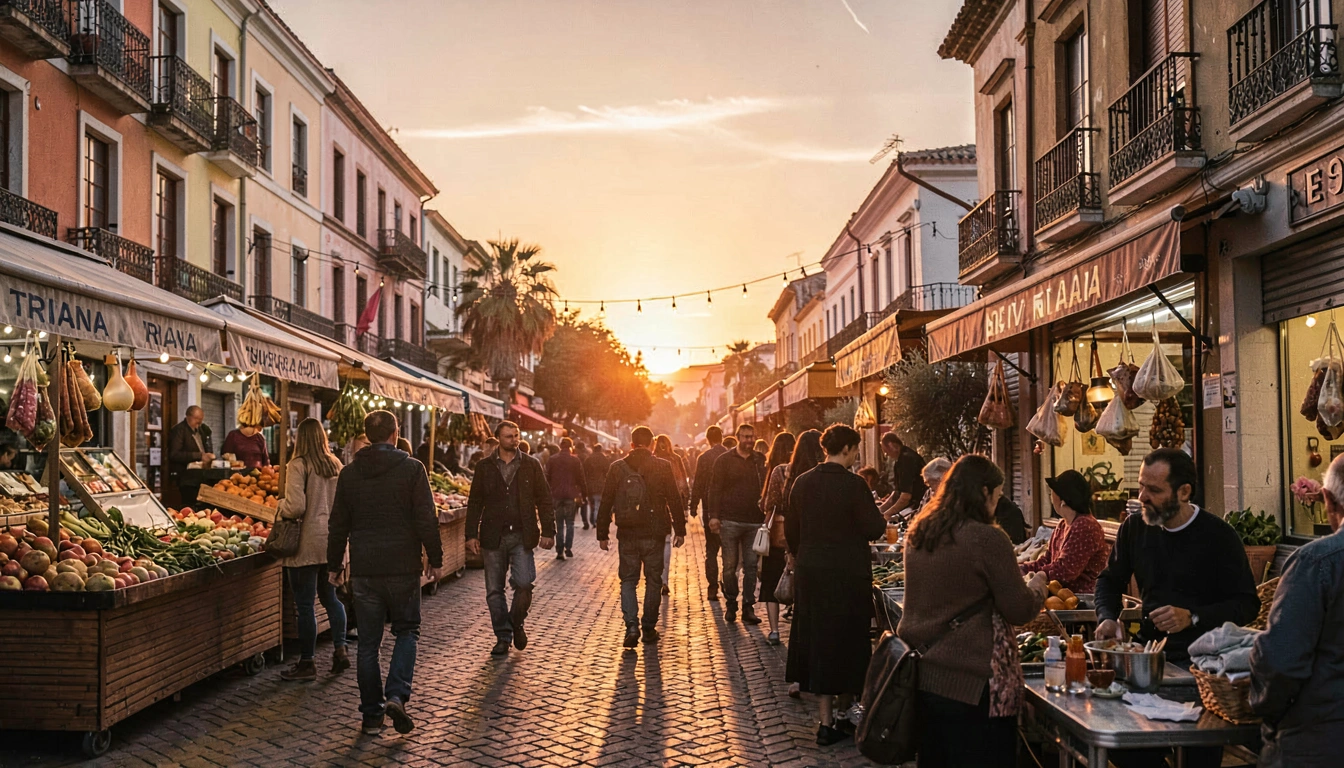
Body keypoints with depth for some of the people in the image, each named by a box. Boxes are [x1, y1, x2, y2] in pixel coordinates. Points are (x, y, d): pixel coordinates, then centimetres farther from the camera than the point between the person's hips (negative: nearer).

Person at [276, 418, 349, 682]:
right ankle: (340, 650, 16)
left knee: (305, 604, 1)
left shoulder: (298, 466, -12)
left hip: (307, 543, -6)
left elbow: (296, 506, -19)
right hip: (333, 541, 6)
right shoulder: (336, 465, 6)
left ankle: (307, 663, 7)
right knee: (331, 596, 19)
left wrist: (280, 507, 1)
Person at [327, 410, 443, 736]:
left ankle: (371, 715, 12)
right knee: (407, 630, 13)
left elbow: (338, 525, 9)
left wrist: (334, 564, 18)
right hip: (403, 567, -2)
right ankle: (396, 695, -6)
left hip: (364, 570, 3)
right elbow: (427, 519, -7)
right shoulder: (412, 469, -6)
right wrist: (435, 559, 3)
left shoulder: (349, 473, 4)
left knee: (368, 642, 9)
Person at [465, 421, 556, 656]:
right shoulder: (485, 467, 8)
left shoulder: (531, 465, 6)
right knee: (494, 590, 3)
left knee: (524, 583, -12)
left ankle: (517, 623, 15)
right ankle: (503, 637, 16)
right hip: (493, 537, 1)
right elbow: (475, 503, 9)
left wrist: (548, 531, -2)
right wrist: (472, 535, 1)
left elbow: (544, 500, 6)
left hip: (522, 535, -1)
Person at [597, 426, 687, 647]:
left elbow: (606, 503, 2)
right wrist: (680, 529, 7)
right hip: (653, 535, 0)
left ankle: (631, 627, -7)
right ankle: (649, 629, 15)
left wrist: (602, 534, 8)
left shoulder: (617, 468, 0)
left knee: (628, 581, 9)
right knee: (653, 581, 11)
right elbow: (674, 500, -2)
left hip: (627, 535, 1)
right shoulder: (663, 467, -3)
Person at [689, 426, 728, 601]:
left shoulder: (703, 458, -6)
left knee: (711, 549, 6)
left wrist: (693, 506, 2)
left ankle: (713, 588, 2)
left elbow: (698, 484, -6)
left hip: (710, 507, -1)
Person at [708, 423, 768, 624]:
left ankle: (748, 606, 9)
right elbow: (715, 488, 0)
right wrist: (714, 515, -8)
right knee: (730, 565, 4)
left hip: (754, 522, 2)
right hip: (730, 521, -2)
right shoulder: (724, 460, 2)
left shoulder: (760, 461, 8)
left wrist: (767, 515, 0)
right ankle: (731, 604, 15)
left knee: (751, 565, 3)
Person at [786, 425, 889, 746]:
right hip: (848, 573, -5)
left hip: (809, 572, 5)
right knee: (847, 640, 8)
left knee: (817, 638, 11)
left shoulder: (802, 482, 2)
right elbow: (875, 529, -14)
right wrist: (878, 517, 8)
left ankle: (826, 720, 14)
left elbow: (791, 531, 8)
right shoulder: (854, 485, -15)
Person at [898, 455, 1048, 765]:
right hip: (972, 681, -7)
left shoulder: (918, 533, 6)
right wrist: (1038, 585, 11)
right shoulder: (988, 538, -15)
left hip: (922, 676, 7)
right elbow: (1021, 611, -9)